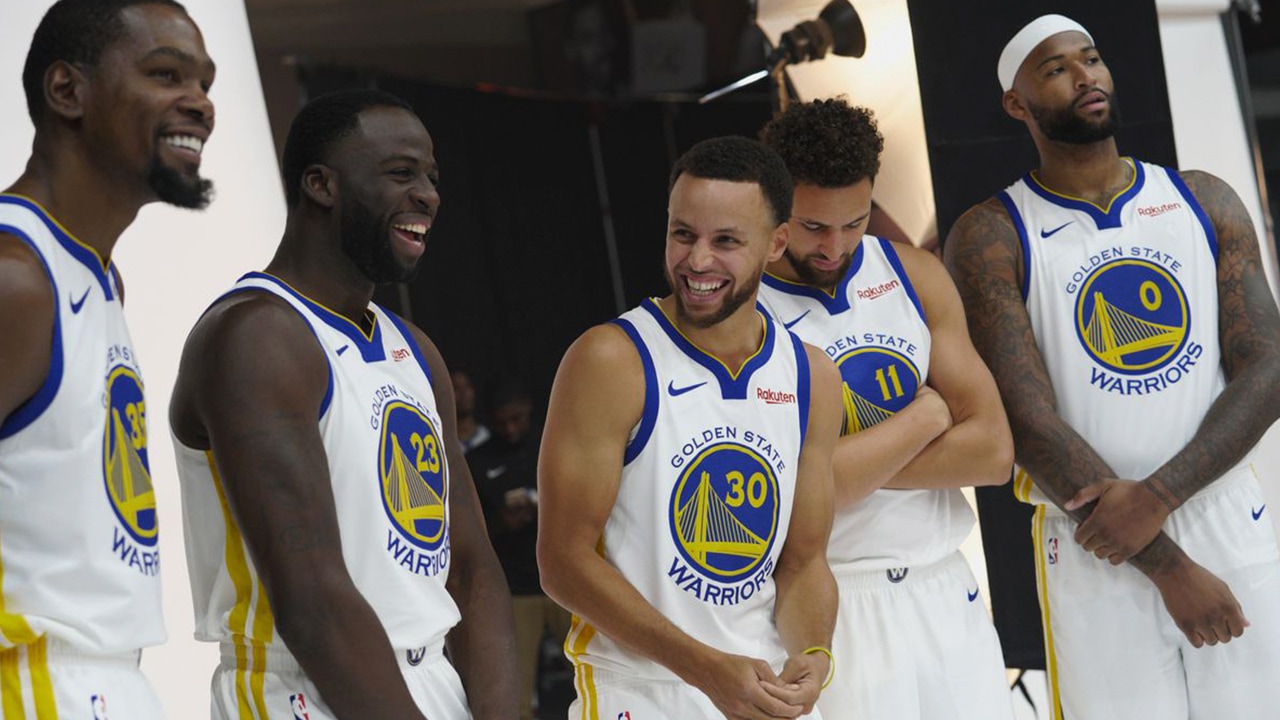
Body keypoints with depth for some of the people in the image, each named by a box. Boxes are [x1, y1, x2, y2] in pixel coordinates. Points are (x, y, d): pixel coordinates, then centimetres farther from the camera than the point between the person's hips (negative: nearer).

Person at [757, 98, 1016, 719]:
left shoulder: (915, 275, 5)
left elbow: (993, 450, -2)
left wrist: (855, 460, -13)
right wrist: (926, 415, -10)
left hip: (947, 591, 5)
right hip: (835, 604, -5)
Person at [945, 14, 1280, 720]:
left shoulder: (1205, 202, 8)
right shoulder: (990, 238, -4)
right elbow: (1030, 424, -11)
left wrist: (1157, 496, -15)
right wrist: (1168, 566, -14)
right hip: (1094, 555, -3)